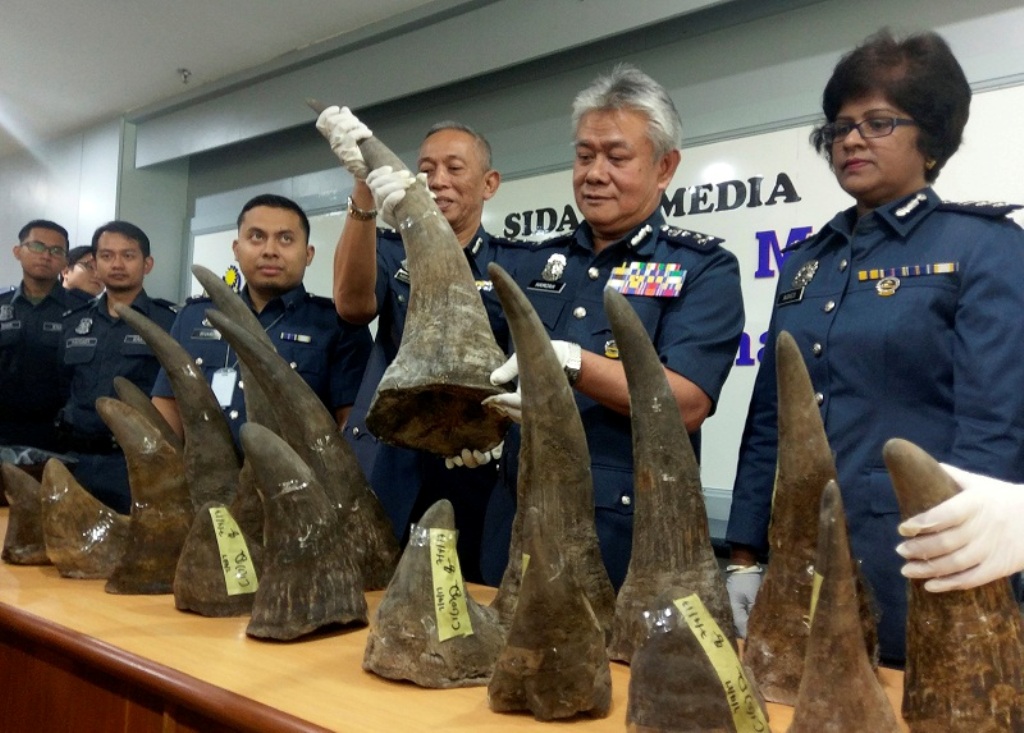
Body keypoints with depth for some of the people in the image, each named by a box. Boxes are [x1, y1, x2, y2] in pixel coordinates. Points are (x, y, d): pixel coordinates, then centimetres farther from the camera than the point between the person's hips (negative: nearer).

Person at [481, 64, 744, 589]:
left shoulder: (703, 268, -4)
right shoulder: (538, 264, 11)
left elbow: (685, 403, -17)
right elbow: (487, 367, 14)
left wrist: (569, 362, -28)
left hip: (629, 535, -4)